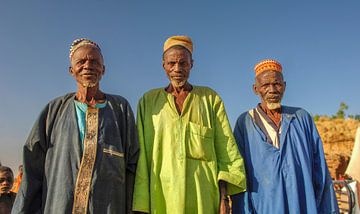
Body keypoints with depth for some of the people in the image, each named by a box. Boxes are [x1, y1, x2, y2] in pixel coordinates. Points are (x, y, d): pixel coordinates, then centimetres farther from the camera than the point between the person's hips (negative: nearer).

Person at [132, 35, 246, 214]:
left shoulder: (210, 99, 8)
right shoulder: (148, 101, 8)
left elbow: (226, 149, 5)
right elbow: (141, 153, 4)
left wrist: (224, 197, -6)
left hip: (204, 198, 0)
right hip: (162, 197, 0)